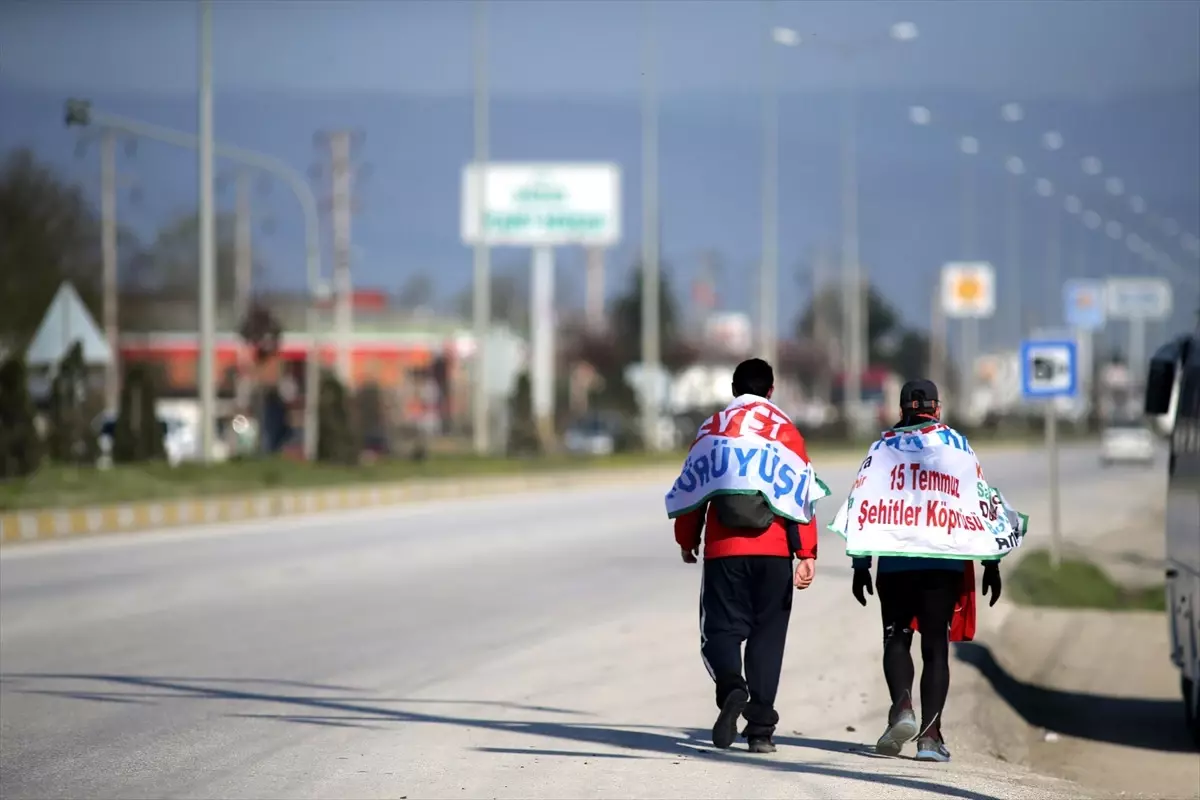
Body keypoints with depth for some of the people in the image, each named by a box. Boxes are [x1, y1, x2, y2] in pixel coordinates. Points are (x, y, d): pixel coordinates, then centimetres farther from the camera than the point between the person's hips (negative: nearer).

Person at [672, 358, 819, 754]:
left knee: (722, 629, 6)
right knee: (767, 636, 7)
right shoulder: (787, 432, 3)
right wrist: (807, 553, -4)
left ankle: (731, 687, -26)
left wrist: (687, 540, 21)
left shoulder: (713, 430, 5)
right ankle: (760, 729, 4)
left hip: (724, 549, 0)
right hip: (774, 552, 0)